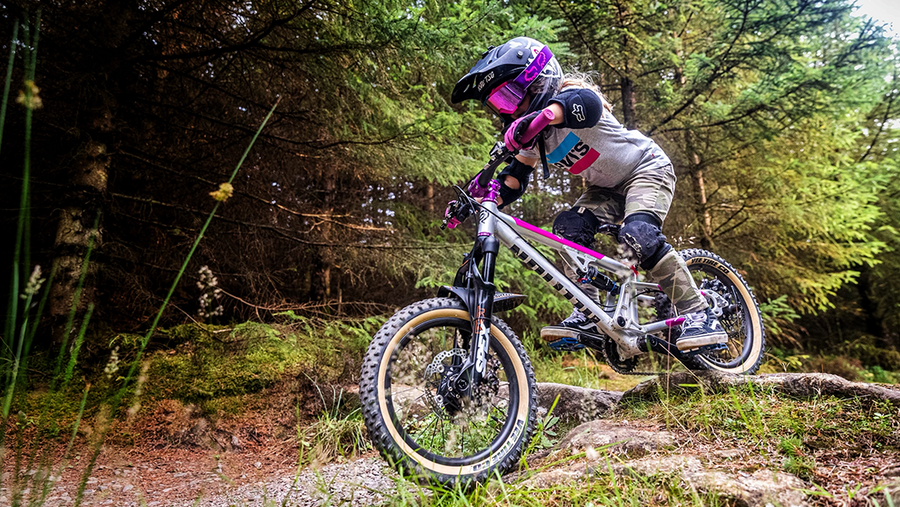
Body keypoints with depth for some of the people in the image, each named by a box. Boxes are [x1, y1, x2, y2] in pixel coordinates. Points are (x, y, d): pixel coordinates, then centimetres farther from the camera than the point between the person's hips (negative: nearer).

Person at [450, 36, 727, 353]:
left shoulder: (570, 93, -25)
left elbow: (586, 101, -50)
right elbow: (515, 179, 0)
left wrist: (534, 118, -69)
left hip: (648, 169, -7)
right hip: (608, 187, 8)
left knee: (638, 233, -31)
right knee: (568, 227, -16)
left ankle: (698, 314, -20)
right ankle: (587, 315, -12)